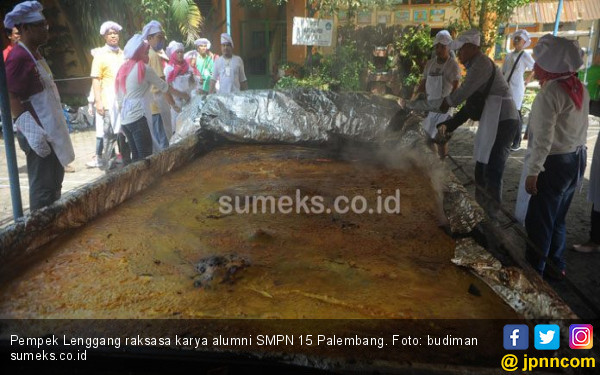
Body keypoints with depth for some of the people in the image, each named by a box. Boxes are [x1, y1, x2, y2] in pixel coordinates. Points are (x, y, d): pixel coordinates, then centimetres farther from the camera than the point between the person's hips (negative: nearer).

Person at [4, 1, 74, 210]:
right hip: (38, 134, -10)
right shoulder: (18, 58, -15)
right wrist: (35, 133, -25)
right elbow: (13, 100, -19)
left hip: (51, 129, 10)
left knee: (55, 181, 17)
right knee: (42, 186, -4)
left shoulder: (35, 55, 14)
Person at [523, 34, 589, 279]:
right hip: (577, 159, 8)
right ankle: (556, 266, 30)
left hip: (556, 162, -8)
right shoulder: (580, 89, 7)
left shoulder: (549, 93, -18)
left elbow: (544, 138, -21)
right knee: (557, 218, 19)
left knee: (539, 221, 2)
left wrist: (533, 171, -19)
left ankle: (533, 271, 12)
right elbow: (579, 127, 11)